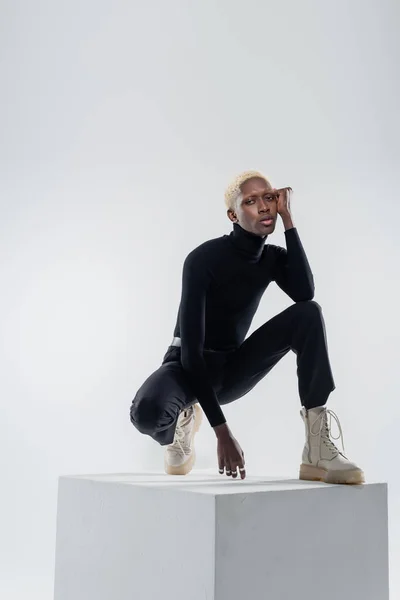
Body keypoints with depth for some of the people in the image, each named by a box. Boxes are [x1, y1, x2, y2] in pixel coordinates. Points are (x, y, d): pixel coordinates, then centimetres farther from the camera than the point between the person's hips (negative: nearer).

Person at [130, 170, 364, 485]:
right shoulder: (204, 258, -21)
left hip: (232, 369, 5)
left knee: (309, 313, -18)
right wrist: (222, 431, -31)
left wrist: (288, 218, -22)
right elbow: (192, 349, -27)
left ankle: (318, 449, -24)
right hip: (189, 367, -5)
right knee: (147, 412, -41)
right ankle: (182, 421, 2)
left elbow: (305, 292, -25)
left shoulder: (273, 257, -2)